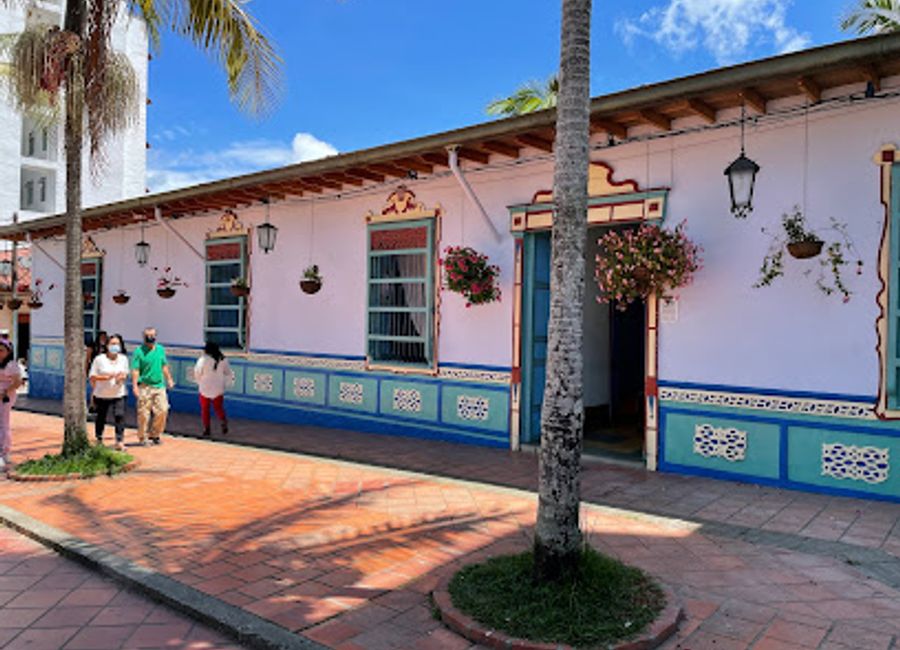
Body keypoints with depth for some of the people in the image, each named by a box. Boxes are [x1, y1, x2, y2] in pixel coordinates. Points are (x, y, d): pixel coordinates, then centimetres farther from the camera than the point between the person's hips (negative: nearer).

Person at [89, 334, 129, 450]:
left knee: (119, 415, -13)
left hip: (118, 394, 1)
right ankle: (99, 440, 34)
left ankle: (120, 442, -10)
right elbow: (92, 377, -8)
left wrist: (122, 376, -12)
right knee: (101, 417, 13)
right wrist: (106, 377, -22)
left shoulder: (123, 359, 1)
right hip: (101, 394, -1)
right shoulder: (99, 359, -8)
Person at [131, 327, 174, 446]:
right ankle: (142, 438, 14)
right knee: (143, 414, 1)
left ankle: (155, 435, 17)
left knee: (162, 410, 1)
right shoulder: (139, 351, -5)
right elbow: (135, 370, -9)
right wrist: (135, 386, -16)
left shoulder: (160, 349, 10)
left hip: (159, 386, 5)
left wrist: (169, 379, 20)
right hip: (145, 387, -4)